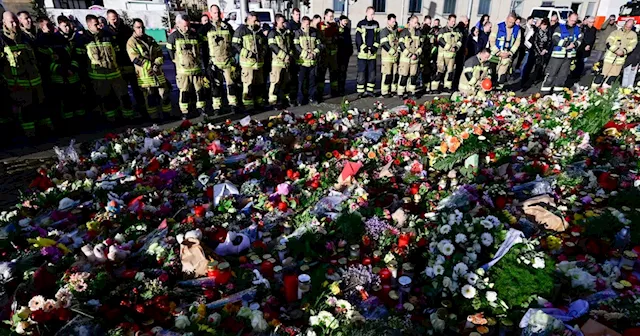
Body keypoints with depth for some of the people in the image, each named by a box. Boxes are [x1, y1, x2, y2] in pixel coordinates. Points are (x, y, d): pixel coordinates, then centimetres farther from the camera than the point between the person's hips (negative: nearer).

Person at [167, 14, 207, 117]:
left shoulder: (194, 35, 7)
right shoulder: (173, 36, -3)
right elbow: (170, 51, 6)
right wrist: (178, 61, 7)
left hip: (196, 67, 3)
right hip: (183, 69, -3)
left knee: (200, 89, 6)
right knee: (184, 91, 0)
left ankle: (201, 108, 20)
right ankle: (184, 112, 8)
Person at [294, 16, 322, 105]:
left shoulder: (314, 32, 11)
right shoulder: (298, 32, 1)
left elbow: (319, 45, 12)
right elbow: (296, 45, -7)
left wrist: (313, 53, -5)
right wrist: (305, 53, -13)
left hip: (312, 60, 4)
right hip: (302, 60, -3)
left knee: (312, 80, 8)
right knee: (301, 80, -3)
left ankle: (312, 97, 19)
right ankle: (300, 99, 6)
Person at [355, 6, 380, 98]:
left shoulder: (376, 24, 12)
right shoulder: (361, 24, -1)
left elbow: (378, 36, 10)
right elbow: (358, 38, -6)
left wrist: (375, 46, -5)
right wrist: (364, 47, -13)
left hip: (373, 52, 4)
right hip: (363, 52, -4)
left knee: (372, 72, 6)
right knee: (361, 72, -4)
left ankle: (370, 90, 14)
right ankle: (361, 91, 2)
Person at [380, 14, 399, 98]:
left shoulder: (395, 31, 17)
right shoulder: (384, 31, -6)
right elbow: (385, 44, -15)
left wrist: (398, 53, 9)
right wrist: (393, 52, -16)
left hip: (395, 57, 7)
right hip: (387, 57, -7)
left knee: (395, 74, 10)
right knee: (387, 75, -6)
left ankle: (394, 89, 21)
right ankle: (385, 92, 1)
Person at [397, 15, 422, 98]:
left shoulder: (418, 33, 10)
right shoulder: (404, 32, -4)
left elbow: (420, 45, 10)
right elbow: (401, 45, -10)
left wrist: (416, 54, -7)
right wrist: (410, 54, -14)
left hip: (415, 58, 5)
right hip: (405, 58, -5)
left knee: (414, 75, 8)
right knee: (404, 76, -4)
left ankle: (412, 91, 19)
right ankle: (400, 93, 4)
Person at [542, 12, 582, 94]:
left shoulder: (577, 29, 14)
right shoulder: (560, 28, -2)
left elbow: (580, 39, 8)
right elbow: (555, 39, -13)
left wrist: (574, 44, -13)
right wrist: (567, 43, -18)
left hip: (569, 55, 5)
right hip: (558, 54, -5)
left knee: (563, 73, 8)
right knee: (552, 72, -7)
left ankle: (558, 89, 16)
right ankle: (545, 89, -4)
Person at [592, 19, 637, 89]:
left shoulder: (633, 35, 5)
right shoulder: (616, 32, -2)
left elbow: (632, 46, -1)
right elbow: (608, 42, -10)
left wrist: (623, 51, -18)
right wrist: (616, 50, -21)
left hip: (620, 58, 4)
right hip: (611, 56, -3)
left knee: (613, 75, 8)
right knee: (603, 73, -7)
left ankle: (604, 89, 17)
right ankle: (593, 88, -5)